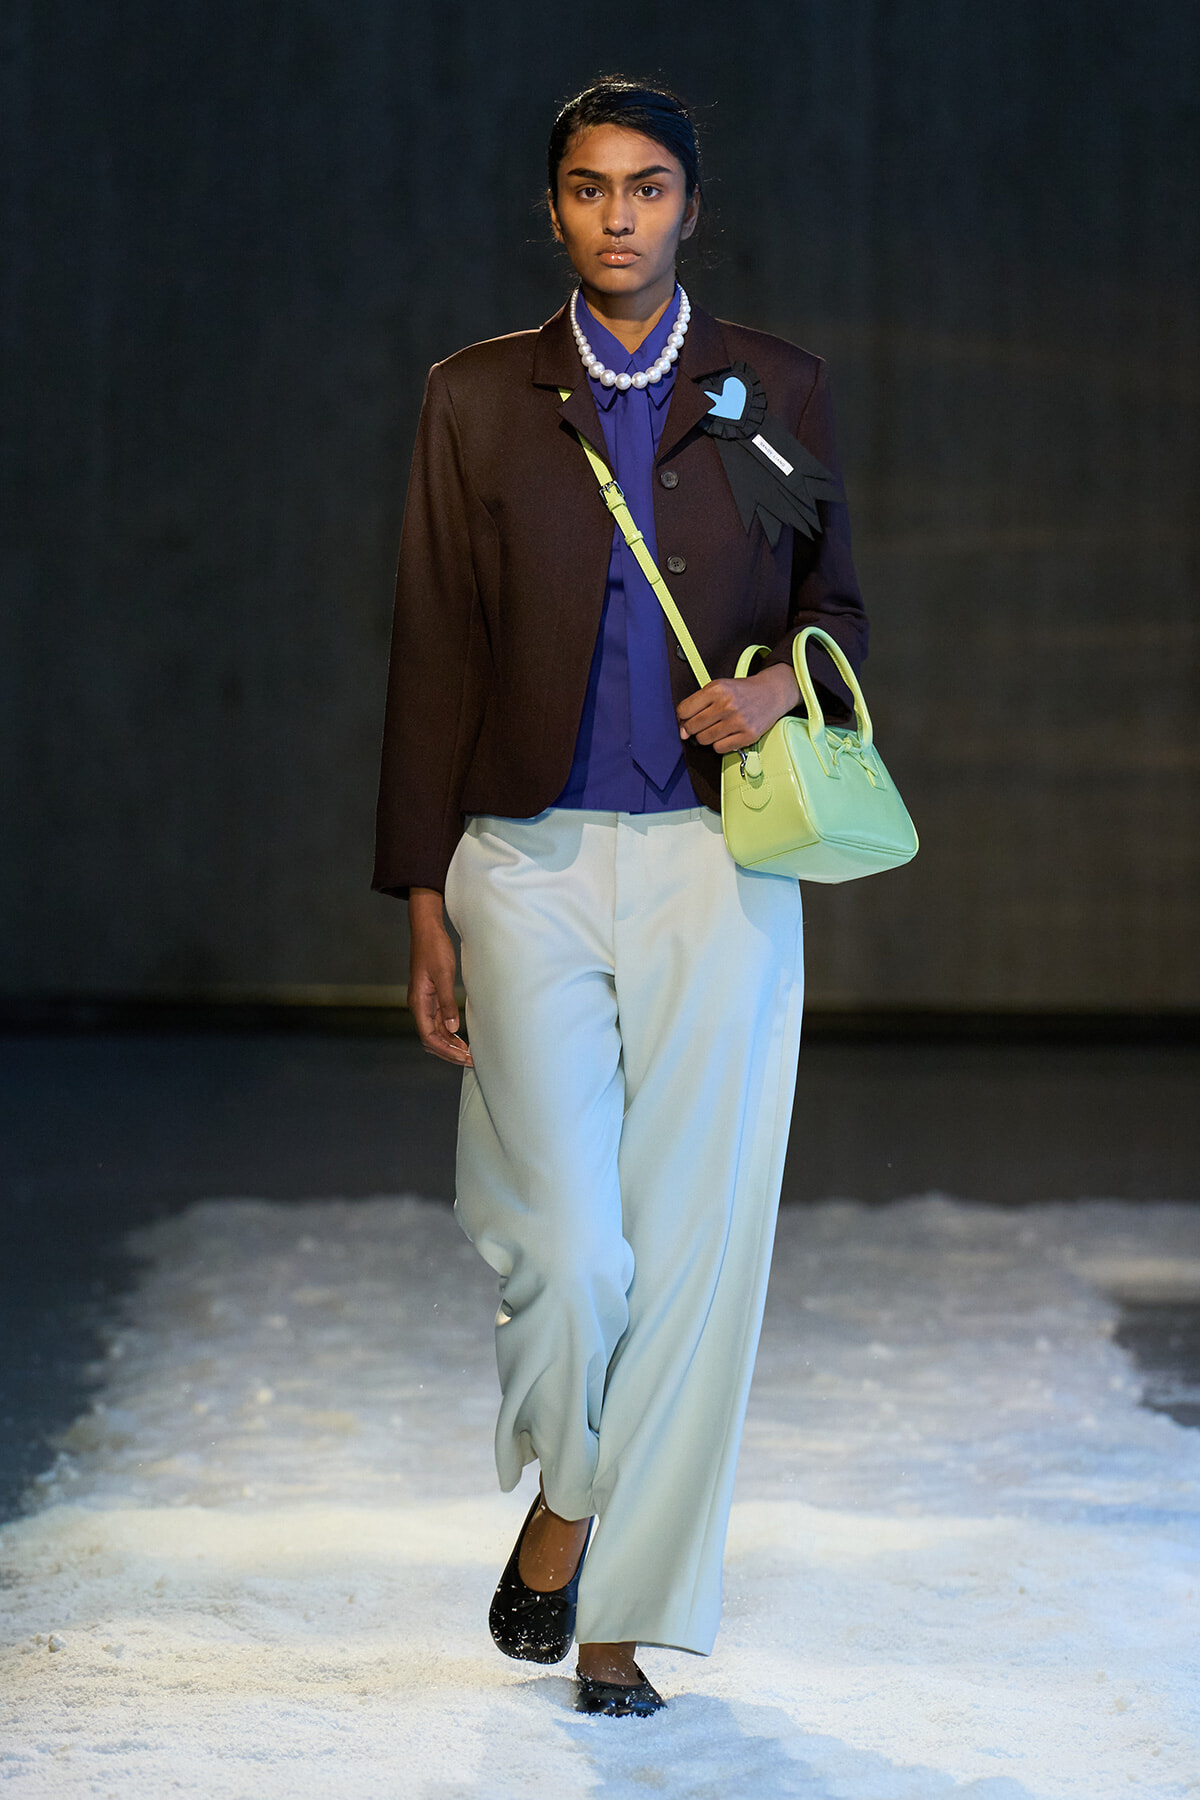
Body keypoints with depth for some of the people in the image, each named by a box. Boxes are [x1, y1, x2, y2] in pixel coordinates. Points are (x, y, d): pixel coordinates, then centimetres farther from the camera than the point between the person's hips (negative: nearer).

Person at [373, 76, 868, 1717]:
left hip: (715, 871, 1)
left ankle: (621, 1618, 13)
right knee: (562, 1247, -9)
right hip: (532, 862, -1)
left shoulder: (778, 391, 8)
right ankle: (564, 1493, 23)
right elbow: (434, 659, 6)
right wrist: (424, 907, 2)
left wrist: (783, 683, -8)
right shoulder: (476, 399, 7)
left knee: (693, 1248, 0)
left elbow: (836, 604, 16)